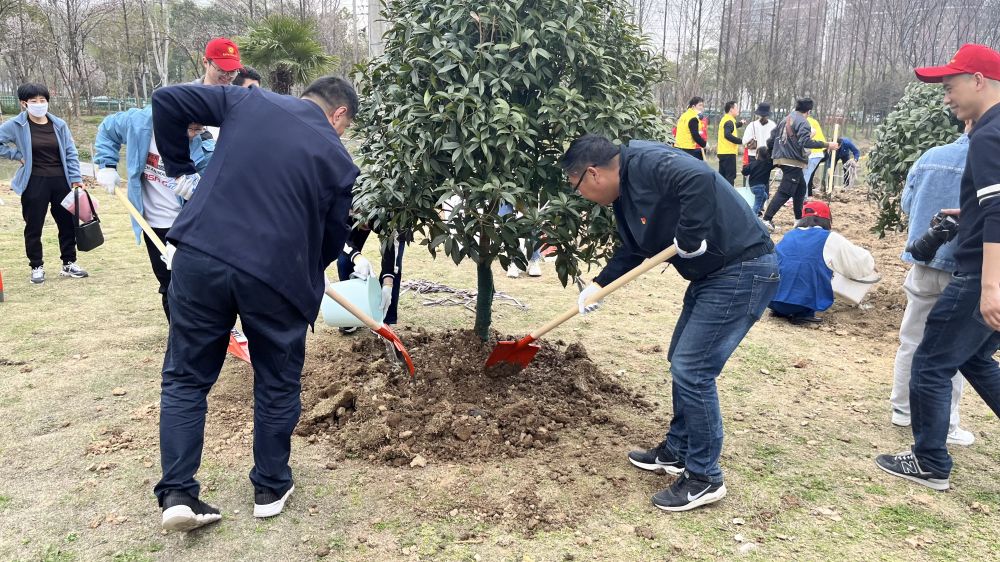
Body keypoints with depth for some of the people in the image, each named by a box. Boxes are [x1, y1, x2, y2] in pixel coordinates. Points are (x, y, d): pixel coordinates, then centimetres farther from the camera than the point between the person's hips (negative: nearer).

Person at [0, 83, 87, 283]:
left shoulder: (59, 125, 3)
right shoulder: (16, 125, -4)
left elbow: (71, 153, 5)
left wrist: (76, 178, -1)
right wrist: (17, 155, -5)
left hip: (61, 181, 2)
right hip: (34, 184, -2)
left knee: (68, 223, 7)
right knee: (34, 227, 5)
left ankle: (69, 263, 21)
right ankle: (37, 267, 18)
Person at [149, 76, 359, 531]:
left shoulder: (250, 100, 10)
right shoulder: (338, 159, 4)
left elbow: (166, 100, 10)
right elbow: (334, 235, 10)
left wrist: (180, 168, 19)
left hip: (200, 255, 2)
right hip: (276, 274, -2)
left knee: (185, 378, 15)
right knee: (277, 385, 17)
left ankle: (176, 492, 12)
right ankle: (271, 488, 28)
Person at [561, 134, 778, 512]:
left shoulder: (646, 163, -19)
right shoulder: (623, 194, 11)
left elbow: (700, 179, -37)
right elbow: (633, 251, 21)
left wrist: (689, 237, -27)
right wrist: (598, 285, 13)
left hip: (743, 271, -11)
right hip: (711, 273, 11)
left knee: (692, 370, -7)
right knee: (681, 361, 17)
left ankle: (704, 477, 7)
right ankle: (678, 450, 34)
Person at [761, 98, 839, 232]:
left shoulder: (786, 119, 16)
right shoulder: (803, 122, -10)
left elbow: (772, 136, 19)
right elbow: (805, 142, -22)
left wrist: (769, 151, 32)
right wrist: (827, 145, -19)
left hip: (781, 158, 9)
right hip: (792, 160, -9)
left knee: (800, 187, 20)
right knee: (785, 192, -11)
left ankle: (799, 219, 23)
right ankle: (767, 219, -19)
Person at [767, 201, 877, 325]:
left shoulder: (789, 235, 14)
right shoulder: (830, 239, 3)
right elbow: (862, 260, 13)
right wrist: (869, 259, 38)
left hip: (772, 300, 4)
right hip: (803, 302, -4)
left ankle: (780, 310, 11)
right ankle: (803, 314, 3)